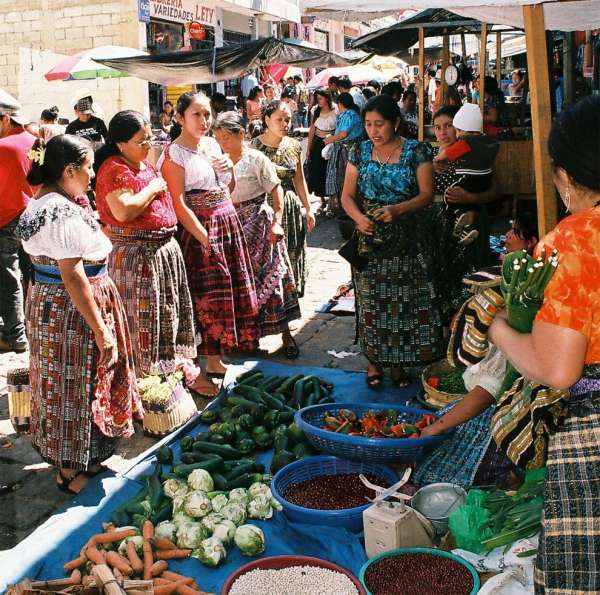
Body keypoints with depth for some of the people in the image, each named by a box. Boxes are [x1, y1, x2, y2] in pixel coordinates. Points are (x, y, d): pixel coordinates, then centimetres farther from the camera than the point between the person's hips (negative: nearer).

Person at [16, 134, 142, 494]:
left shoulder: (41, 203, 8)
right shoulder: (65, 213, -24)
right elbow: (73, 277, -25)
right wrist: (102, 331, -23)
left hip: (47, 303, 10)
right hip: (73, 312, -10)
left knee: (61, 385, 20)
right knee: (76, 388, 4)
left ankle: (72, 459, 36)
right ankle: (72, 472, 19)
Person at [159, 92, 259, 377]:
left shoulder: (212, 144, 10)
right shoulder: (174, 154, -10)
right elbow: (179, 204, -16)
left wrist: (229, 167, -1)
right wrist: (206, 239, -19)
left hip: (228, 222, 7)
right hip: (200, 228, -7)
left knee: (235, 288, 12)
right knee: (209, 295, -2)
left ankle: (225, 347, 27)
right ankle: (212, 361, 10)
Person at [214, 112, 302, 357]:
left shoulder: (256, 159, -8)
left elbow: (276, 190, -11)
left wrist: (276, 222, -18)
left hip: (257, 221, -5)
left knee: (269, 275, -2)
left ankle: (285, 334, 7)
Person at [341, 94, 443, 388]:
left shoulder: (416, 151, -3)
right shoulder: (360, 151, 5)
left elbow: (427, 194, -8)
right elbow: (347, 194, 4)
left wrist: (397, 209, -25)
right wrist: (358, 217, -17)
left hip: (408, 241, -2)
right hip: (370, 239, 2)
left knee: (406, 300, 2)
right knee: (372, 300, 4)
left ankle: (399, 361, 18)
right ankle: (374, 360, 20)